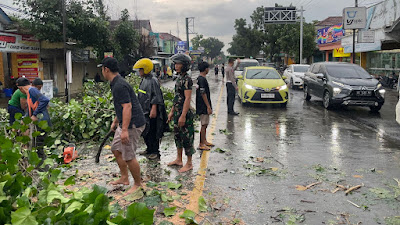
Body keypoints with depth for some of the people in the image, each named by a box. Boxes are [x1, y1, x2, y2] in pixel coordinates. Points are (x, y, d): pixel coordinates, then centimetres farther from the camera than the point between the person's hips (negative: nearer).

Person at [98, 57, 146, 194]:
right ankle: (124, 178, 30)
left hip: (132, 125, -11)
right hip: (124, 124, 11)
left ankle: (138, 184, 11)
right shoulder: (115, 84, 14)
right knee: (116, 149, 19)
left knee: (128, 156, -4)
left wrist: (125, 130, -29)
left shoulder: (120, 86, -20)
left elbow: (127, 107, -26)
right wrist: (115, 122, 31)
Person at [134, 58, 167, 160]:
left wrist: (153, 109, -23)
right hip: (144, 111, 9)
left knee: (152, 132, -2)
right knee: (145, 132, 16)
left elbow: (156, 97, -18)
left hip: (151, 111, -9)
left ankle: (155, 152, 9)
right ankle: (149, 149, 29)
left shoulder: (153, 81, -15)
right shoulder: (144, 80, 12)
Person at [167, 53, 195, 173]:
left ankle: (189, 163, 9)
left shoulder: (187, 79, -16)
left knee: (187, 138, -1)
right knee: (177, 136, 17)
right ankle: (179, 159, 30)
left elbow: (187, 99, -21)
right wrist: (172, 111, 19)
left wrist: (183, 116, -24)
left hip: (184, 113, -10)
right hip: (177, 112, 10)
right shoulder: (179, 78, 13)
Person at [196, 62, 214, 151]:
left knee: (205, 125, 17)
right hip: (203, 107, -10)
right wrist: (208, 107, -20)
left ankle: (204, 141, 27)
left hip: (204, 106, 10)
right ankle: (201, 144, 2)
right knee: (204, 125, -4)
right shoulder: (202, 79, -19)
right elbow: (203, 94, -22)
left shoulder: (200, 78, 12)